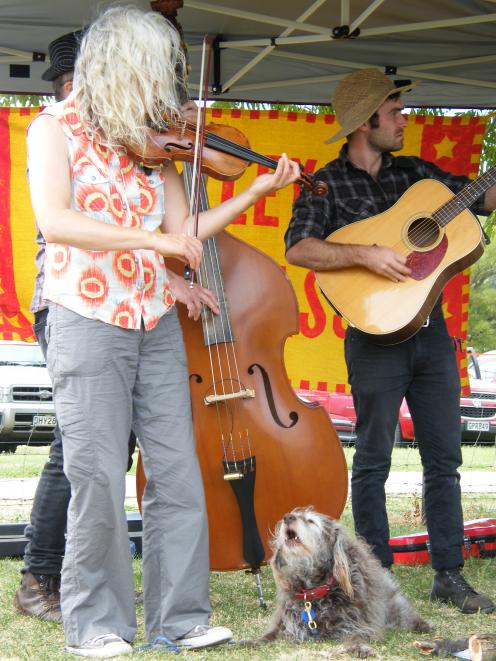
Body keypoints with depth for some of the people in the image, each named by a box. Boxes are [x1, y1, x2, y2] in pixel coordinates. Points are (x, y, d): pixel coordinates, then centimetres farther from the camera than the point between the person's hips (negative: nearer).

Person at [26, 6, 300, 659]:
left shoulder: (153, 140, 14)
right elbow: (53, 219, -18)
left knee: (177, 470, 2)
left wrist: (256, 192, 4)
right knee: (98, 475, -5)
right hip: (87, 319, -5)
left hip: (156, 321, 5)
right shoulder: (56, 128, -2)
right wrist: (150, 239, -22)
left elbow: (184, 232, 11)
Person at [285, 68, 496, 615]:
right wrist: (366, 254, -23)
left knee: (444, 458, 6)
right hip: (376, 336, -5)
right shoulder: (326, 185, -3)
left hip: (430, 330, 5)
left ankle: (449, 575, 13)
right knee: (373, 459, 1)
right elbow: (298, 249, -16)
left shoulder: (413, 173, 12)